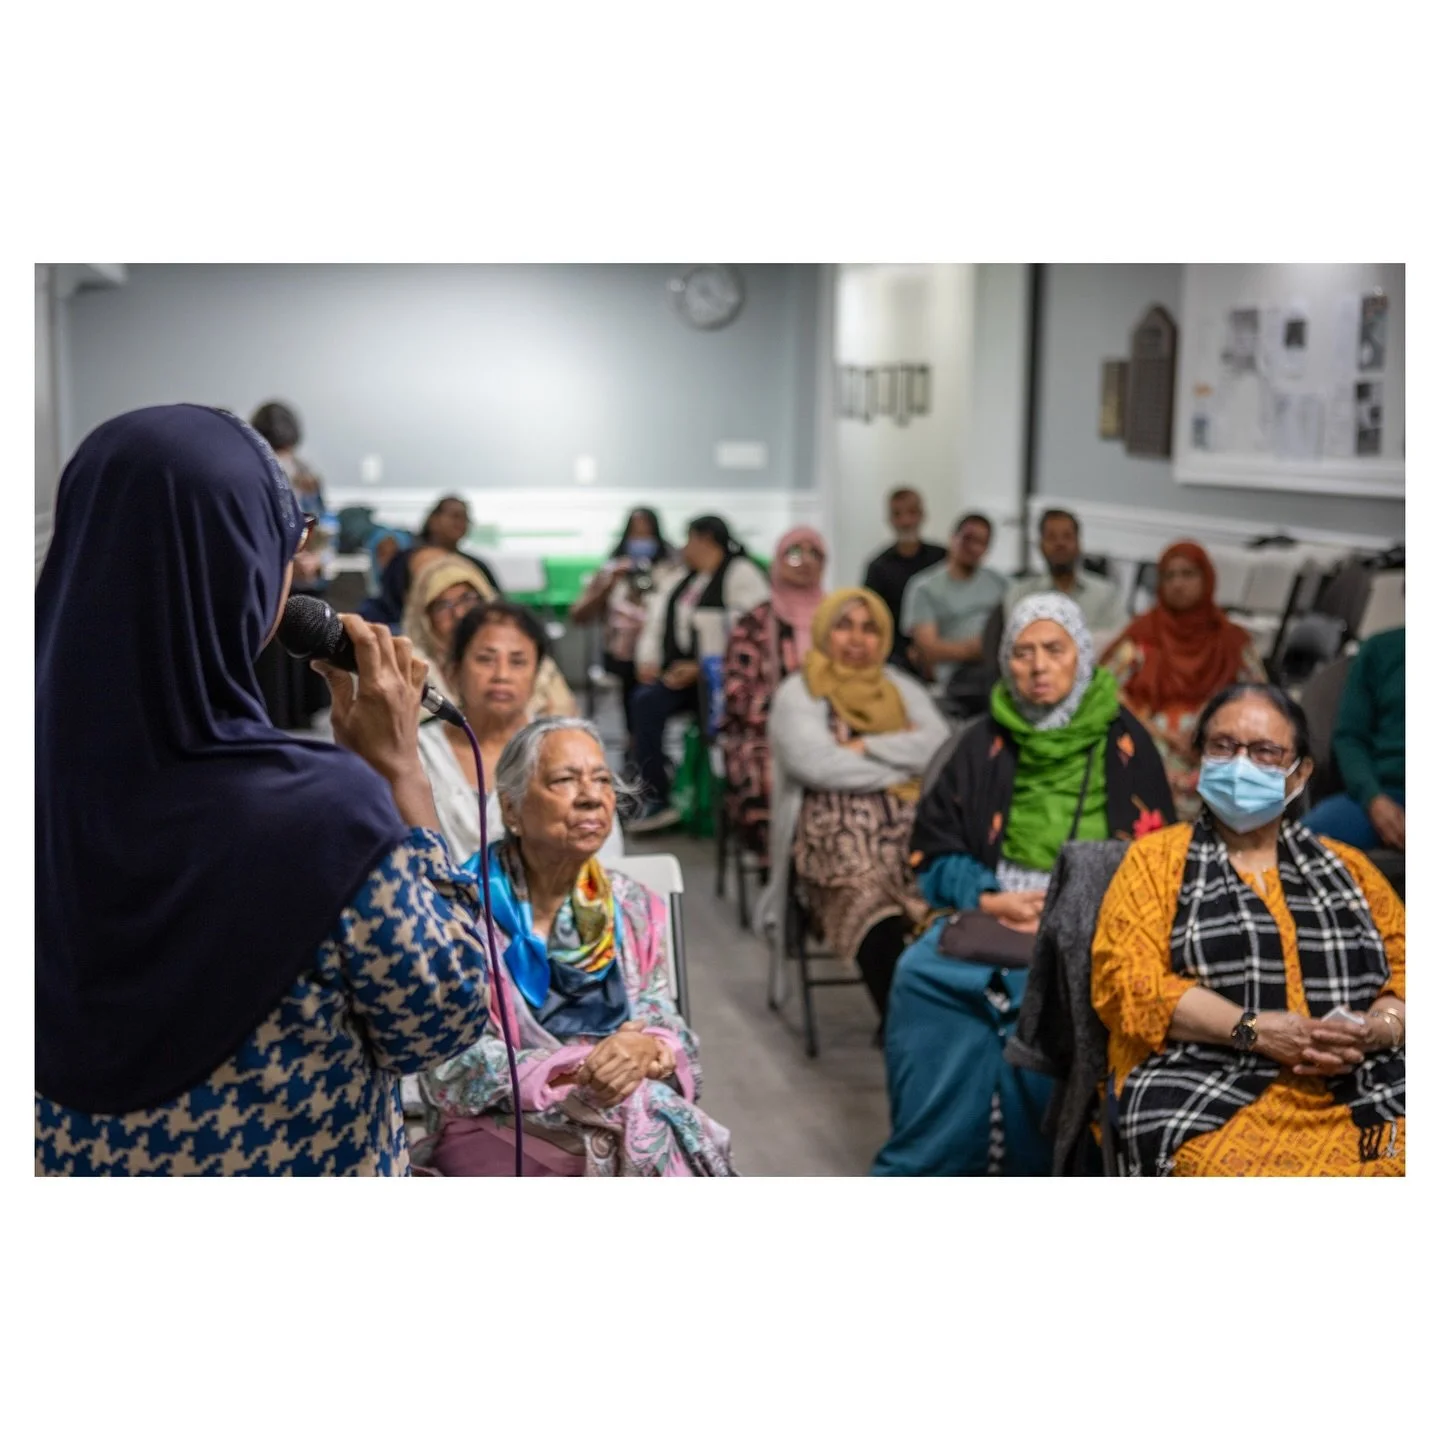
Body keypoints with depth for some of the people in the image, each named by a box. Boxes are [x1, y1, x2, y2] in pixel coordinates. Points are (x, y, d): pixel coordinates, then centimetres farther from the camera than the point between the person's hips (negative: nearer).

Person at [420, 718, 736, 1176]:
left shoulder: (632, 908, 12)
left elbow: (673, 1032, 8)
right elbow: (448, 1071, -11)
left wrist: (651, 1048, -17)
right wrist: (574, 1068, -24)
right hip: (505, 1125, -4)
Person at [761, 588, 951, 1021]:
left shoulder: (902, 688, 26)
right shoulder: (798, 693, 15)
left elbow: (940, 745, 7)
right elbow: (815, 763, -5)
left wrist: (865, 747, -2)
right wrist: (903, 765, 3)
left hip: (911, 823, 4)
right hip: (838, 826, -4)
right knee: (870, 905, -38)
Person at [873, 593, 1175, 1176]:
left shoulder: (1124, 743, 9)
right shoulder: (986, 742, 14)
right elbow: (933, 852, 13)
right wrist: (989, 899, -6)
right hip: (988, 915, 2)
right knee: (921, 975, -26)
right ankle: (918, 1168, -15)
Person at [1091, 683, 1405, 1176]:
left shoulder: (1348, 867, 23)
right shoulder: (1156, 859, 13)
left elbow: (1406, 965, 16)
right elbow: (1126, 980, 1)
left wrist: (1375, 1030, -6)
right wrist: (1253, 1029, -10)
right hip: (1211, 1097, -3)